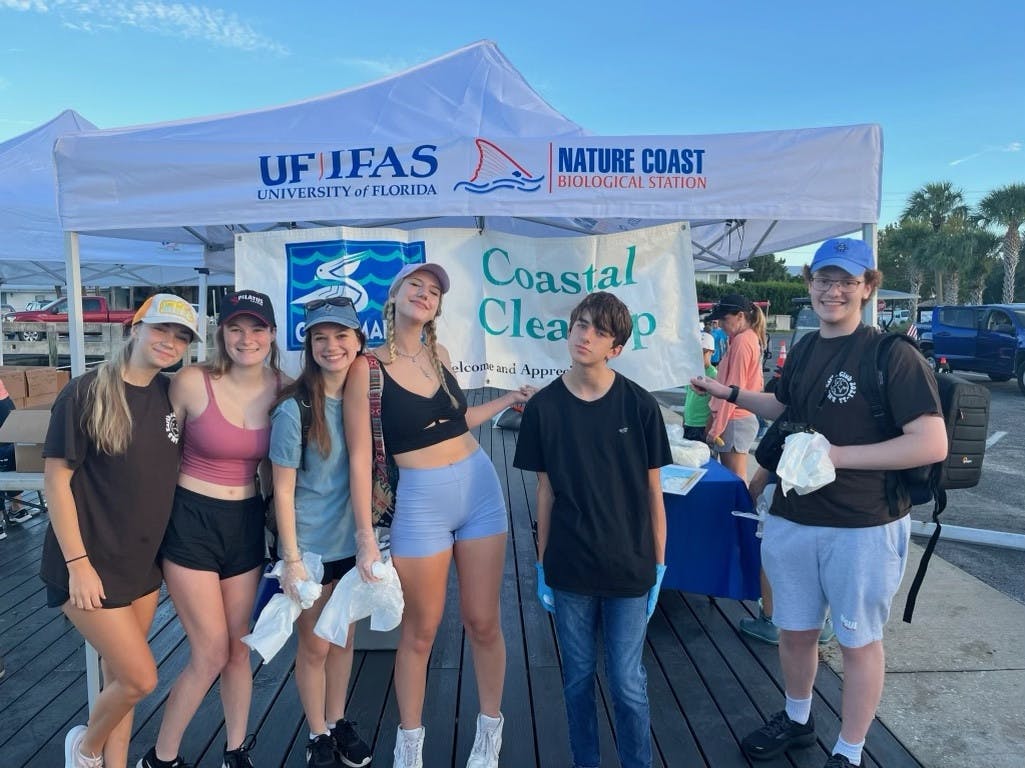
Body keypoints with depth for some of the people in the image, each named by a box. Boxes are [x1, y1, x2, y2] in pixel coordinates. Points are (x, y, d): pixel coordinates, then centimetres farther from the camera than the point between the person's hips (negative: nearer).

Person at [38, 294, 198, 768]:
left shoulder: (171, 394, 1)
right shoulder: (86, 393, -15)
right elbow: (56, 480, -14)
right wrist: (77, 563, -17)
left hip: (144, 560, 6)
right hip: (92, 563, -5)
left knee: (122, 676, 17)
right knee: (141, 679, -2)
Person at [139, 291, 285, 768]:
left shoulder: (281, 388, -3)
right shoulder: (192, 382, -15)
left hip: (246, 523, 4)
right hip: (192, 520, -4)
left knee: (239, 647, 14)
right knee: (212, 652, 1)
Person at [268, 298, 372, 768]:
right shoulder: (294, 409, -18)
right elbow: (283, 490, -14)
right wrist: (292, 559, -14)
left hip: (352, 542, 4)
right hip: (310, 547, -4)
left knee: (343, 639, 19)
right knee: (314, 646, 12)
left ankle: (338, 724, 40)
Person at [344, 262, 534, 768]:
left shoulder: (438, 354, 6)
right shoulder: (368, 367, -10)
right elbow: (360, 455, -11)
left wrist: (508, 400, 16)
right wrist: (365, 534, -13)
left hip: (480, 488, 4)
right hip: (420, 502, -4)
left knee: (483, 622, 12)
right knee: (419, 631, 10)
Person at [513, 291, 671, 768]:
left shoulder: (640, 405, -8)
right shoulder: (544, 407, -5)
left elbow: (653, 491, -1)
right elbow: (546, 491, 1)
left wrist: (659, 566, 2)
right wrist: (542, 566, 5)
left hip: (628, 567, -1)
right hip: (569, 568, 2)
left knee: (627, 682, 9)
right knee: (577, 678, 16)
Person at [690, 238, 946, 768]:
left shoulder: (892, 355, -15)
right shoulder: (805, 350, 6)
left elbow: (932, 444, -21)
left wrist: (836, 455, -23)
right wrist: (729, 394, 13)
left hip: (863, 527, -6)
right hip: (792, 519, 6)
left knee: (858, 641, 12)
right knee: (794, 631, 20)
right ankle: (796, 720, 44)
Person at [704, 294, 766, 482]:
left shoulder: (741, 341, -15)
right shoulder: (752, 338, 14)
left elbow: (733, 388, -18)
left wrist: (716, 428, -15)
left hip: (734, 420, -9)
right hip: (743, 417, 9)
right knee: (734, 477, 14)